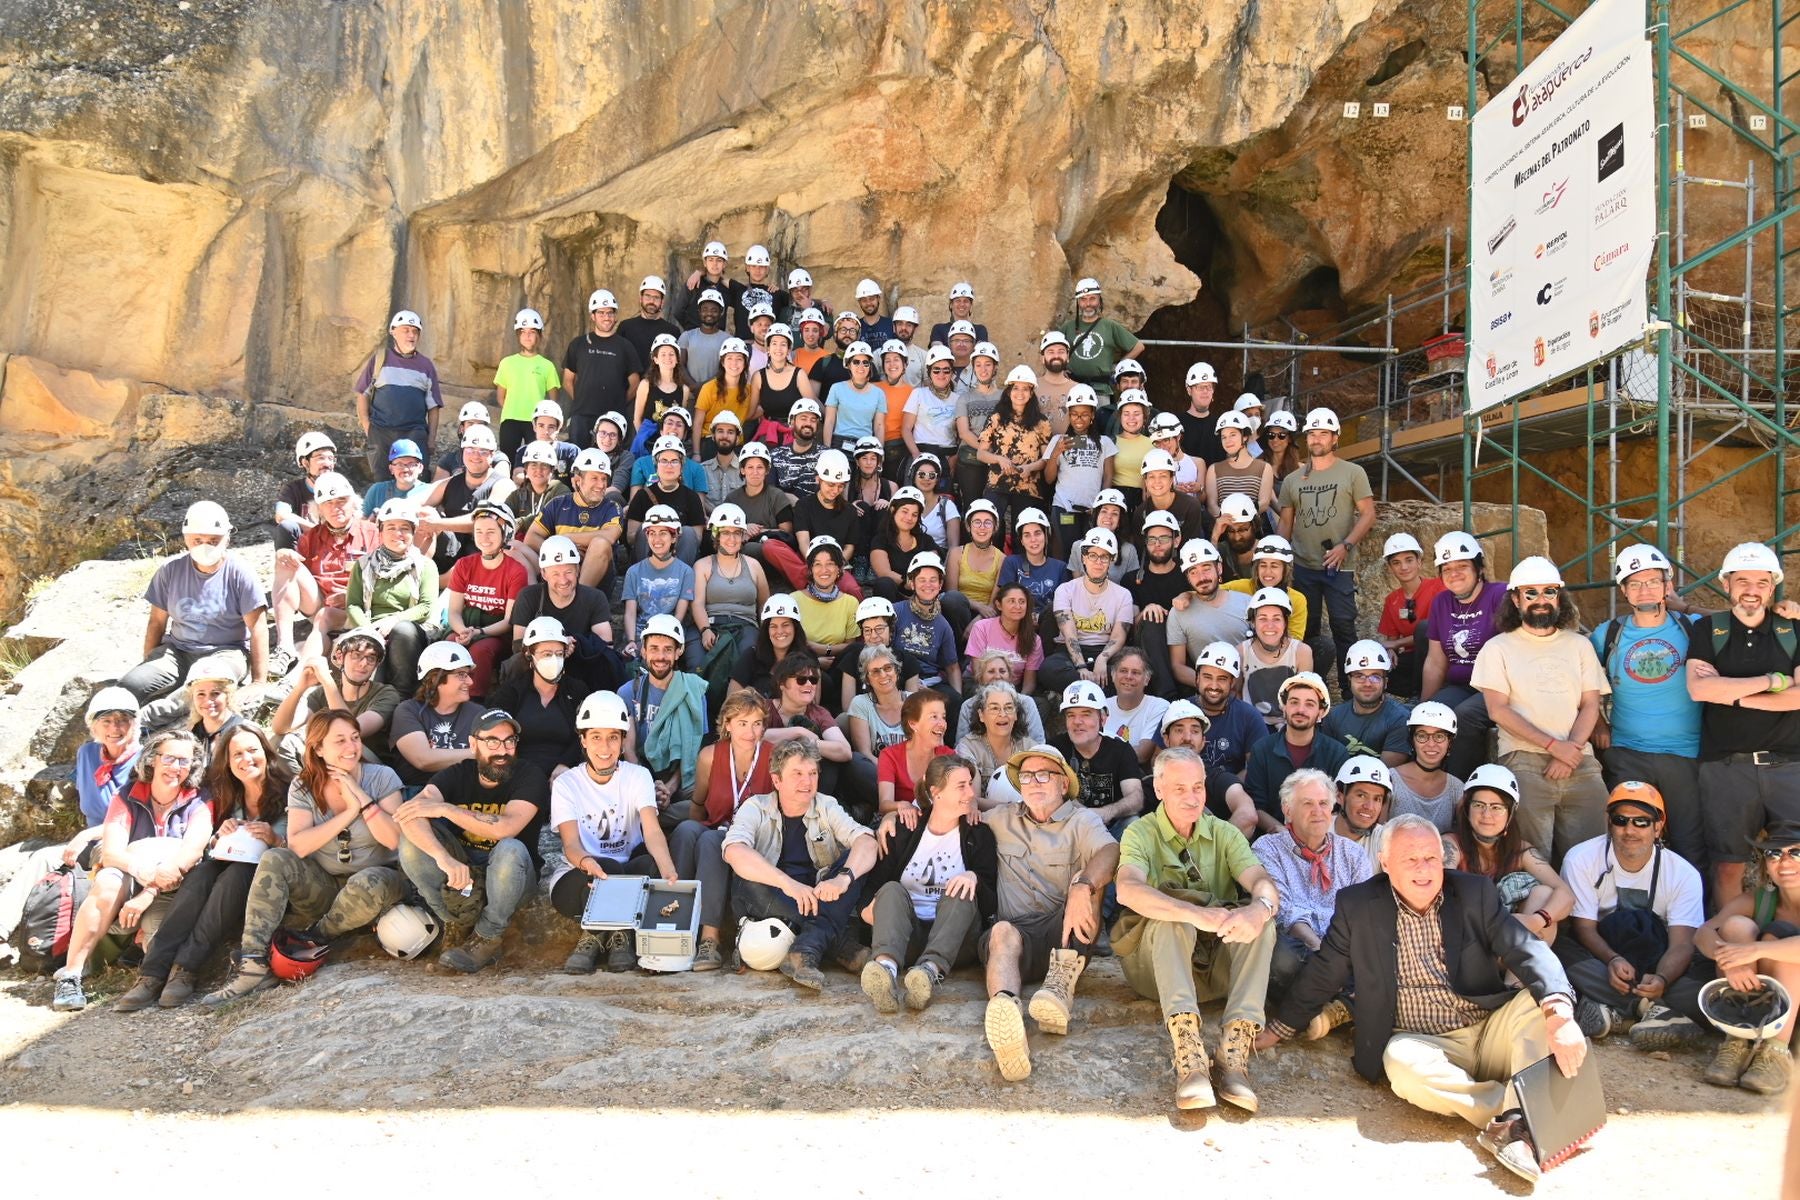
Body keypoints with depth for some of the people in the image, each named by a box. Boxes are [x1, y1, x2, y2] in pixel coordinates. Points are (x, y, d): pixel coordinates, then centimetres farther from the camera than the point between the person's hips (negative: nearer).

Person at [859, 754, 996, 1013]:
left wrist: (974, 878, -19)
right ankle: (885, 967, -57)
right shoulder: (904, 832, 13)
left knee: (961, 892, -28)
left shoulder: (979, 836, 11)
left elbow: (990, 904, 3)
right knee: (891, 889, -26)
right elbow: (875, 882, 4)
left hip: (957, 940, -1)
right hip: (909, 937, 1)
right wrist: (867, 908, -19)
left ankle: (931, 971, -55)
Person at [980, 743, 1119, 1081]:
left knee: (1091, 876, -25)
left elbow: (1110, 852, -14)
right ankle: (1004, 1007, -67)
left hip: (1066, 937, -1)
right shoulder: (1002, 819, 19)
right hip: (1017, 933, 1)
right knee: (1003, 931, -34)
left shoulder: (1082, 820, 8)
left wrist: (1082, 888, -36)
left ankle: (1062, 983, -41)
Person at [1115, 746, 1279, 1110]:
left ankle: (1234, 1052, -35)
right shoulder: (1141, 833, -2)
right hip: (1156, 964, -3)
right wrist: (1196, 914, -40)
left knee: (1260, 918, -24)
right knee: (1172, 917, -33)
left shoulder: (1224, 834, 9)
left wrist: (1261, 908, -37)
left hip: (1218, 965, 3)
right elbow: (1128, 890, -24)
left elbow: (1263, 883, -10)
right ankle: (1189, 1056, -48)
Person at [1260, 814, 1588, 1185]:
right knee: (1402, 1061, -34)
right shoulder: (1357, 905, -2)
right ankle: (1518, 1113, -25)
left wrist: (1559, 1013, -31)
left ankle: (1516, 1122, -30)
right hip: (1424, 1045, -1)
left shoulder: (1475, 893, 0)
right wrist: (1278, 1028, 14)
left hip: (1491, 1033, 2)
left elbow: (1528, 951, -11)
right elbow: (1323, 974, 9)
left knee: (1539, 999, -25)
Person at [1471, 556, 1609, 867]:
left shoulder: (1579, 645, 18)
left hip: (1580, 763, 3)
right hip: (1524, 762, -3)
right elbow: (1498, 710, -3)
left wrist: (1570, 751, -8)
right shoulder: (1498, 648, 7)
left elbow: (1591, 705, 9)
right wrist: (1553, 745, -10)